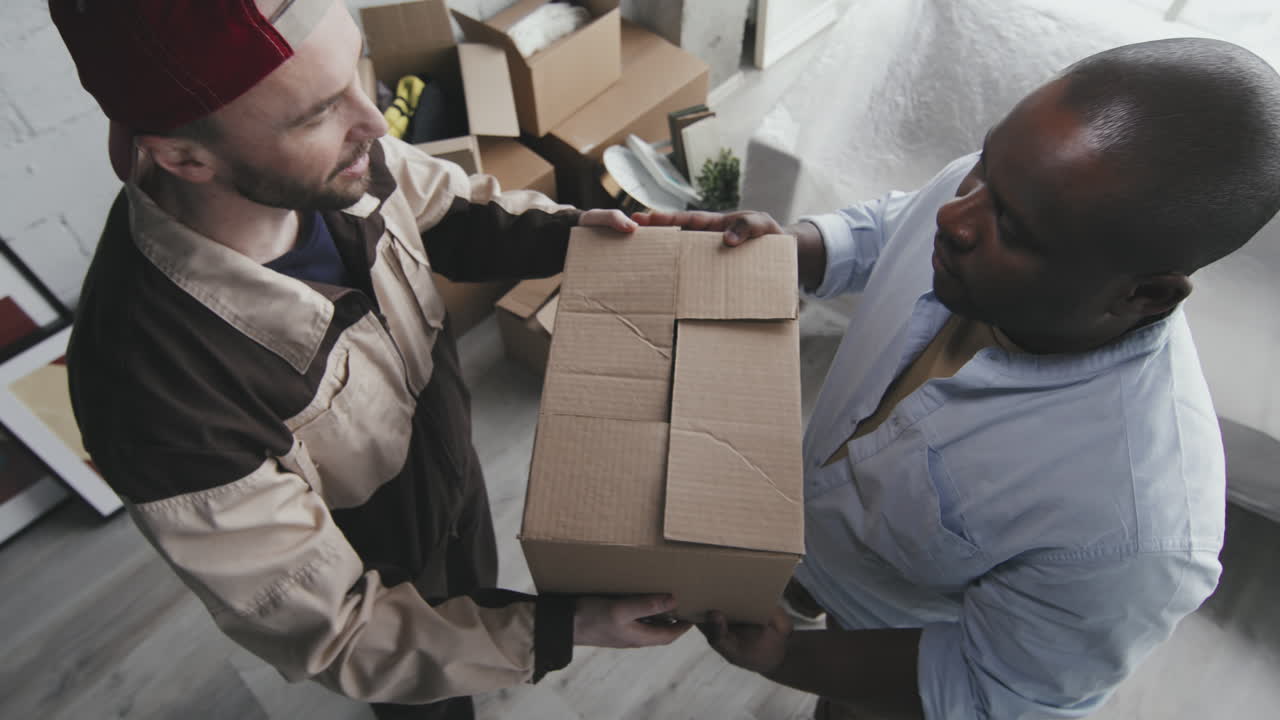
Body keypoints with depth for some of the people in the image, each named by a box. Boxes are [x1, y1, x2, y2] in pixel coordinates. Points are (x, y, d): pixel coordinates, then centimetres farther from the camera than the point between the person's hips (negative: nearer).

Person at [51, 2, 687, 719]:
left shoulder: (336, 159, -27)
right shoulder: (158, 390, -43)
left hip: (451, 466, 5)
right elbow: (328, 633, -30)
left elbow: (453, 212, -3)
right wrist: (562, 630, -31)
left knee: (479, 585, 37)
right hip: (381, 574, -4)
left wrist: (566, 231, -21)